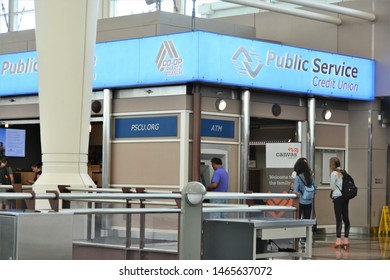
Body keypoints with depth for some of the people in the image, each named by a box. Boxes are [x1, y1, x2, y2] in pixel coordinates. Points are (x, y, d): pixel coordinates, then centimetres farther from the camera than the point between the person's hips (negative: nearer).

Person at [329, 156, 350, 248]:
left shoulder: (334, 173, -7)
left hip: (338, 197, -7)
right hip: (345, 197, 7)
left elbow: (332, 187, -4)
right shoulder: (343, 173, 12)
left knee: (338, 218, -8)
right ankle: (346, 240, 10)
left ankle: (338, 240, -11)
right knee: (345, 218, 8)